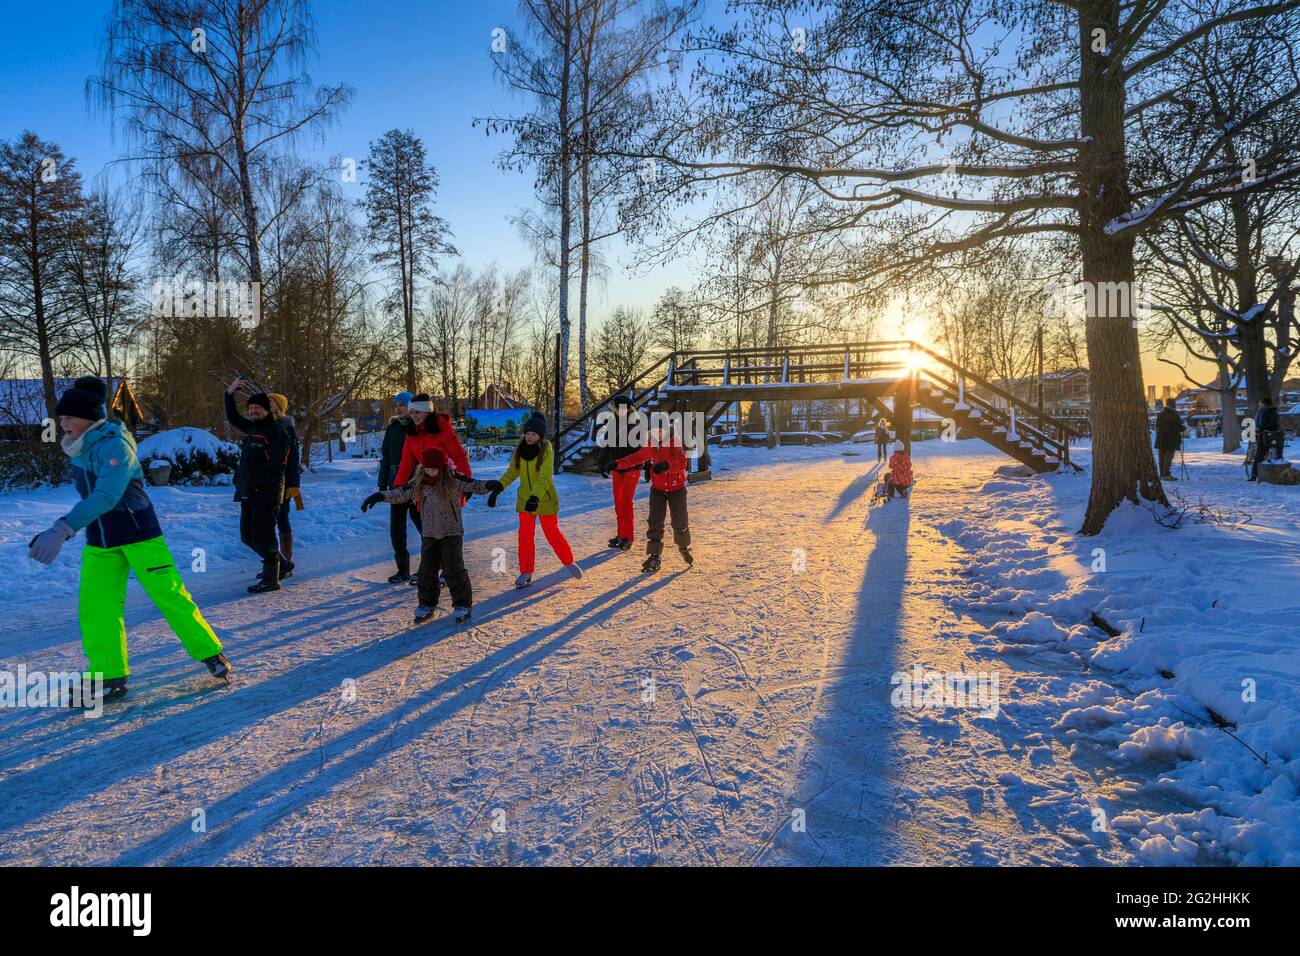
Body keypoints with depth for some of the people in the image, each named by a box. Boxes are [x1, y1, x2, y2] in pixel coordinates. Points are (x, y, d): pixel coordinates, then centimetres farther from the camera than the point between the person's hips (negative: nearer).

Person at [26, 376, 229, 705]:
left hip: (138, 535, -7)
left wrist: (62, 530, -45)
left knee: (170, 596, -1)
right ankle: (109, 678, 10)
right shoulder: (81, 446, 3)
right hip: (99, 541, 7)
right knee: (96, 609, 1)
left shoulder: (114, 445, -21)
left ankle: (210, 654, 14)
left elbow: (106, 495, -35)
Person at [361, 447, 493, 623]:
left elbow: (474, 486, -15)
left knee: (453, 569, -4)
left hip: (451, 533, -5)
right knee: (427, 570, 9)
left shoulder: (453, 479, -11)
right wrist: (380, 496, -1)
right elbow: (401, 494, 7)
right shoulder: (419, 482, 1)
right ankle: (427, 605, 23)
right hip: (429, 534, 5)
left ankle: (462, 605, 6)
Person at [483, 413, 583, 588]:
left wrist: (535, 497, -42)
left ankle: (569, 562, 29)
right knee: (525, 536, 4)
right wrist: (497, 488, -11)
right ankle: (526, 573, 16)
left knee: (552, 533, 7)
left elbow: (545, 477, -28)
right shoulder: (520, 449, -4)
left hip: (545, 499, -4)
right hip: (525, 499, 4)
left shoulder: (547, 450, -19)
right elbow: (512, 473, 1)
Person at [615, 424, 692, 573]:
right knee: (654, 522, -6)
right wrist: (618, 464, 5)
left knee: (680, 522, 3)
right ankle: (654, 556, -2)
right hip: (658, 489, 4)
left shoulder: (675, 441, -17)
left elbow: (682, 462, -30)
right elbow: (637, 457, 13)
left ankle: (684, 547, 32)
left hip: (676, 488, -4)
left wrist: (666, 465, -48)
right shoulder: (651, 443, -1)